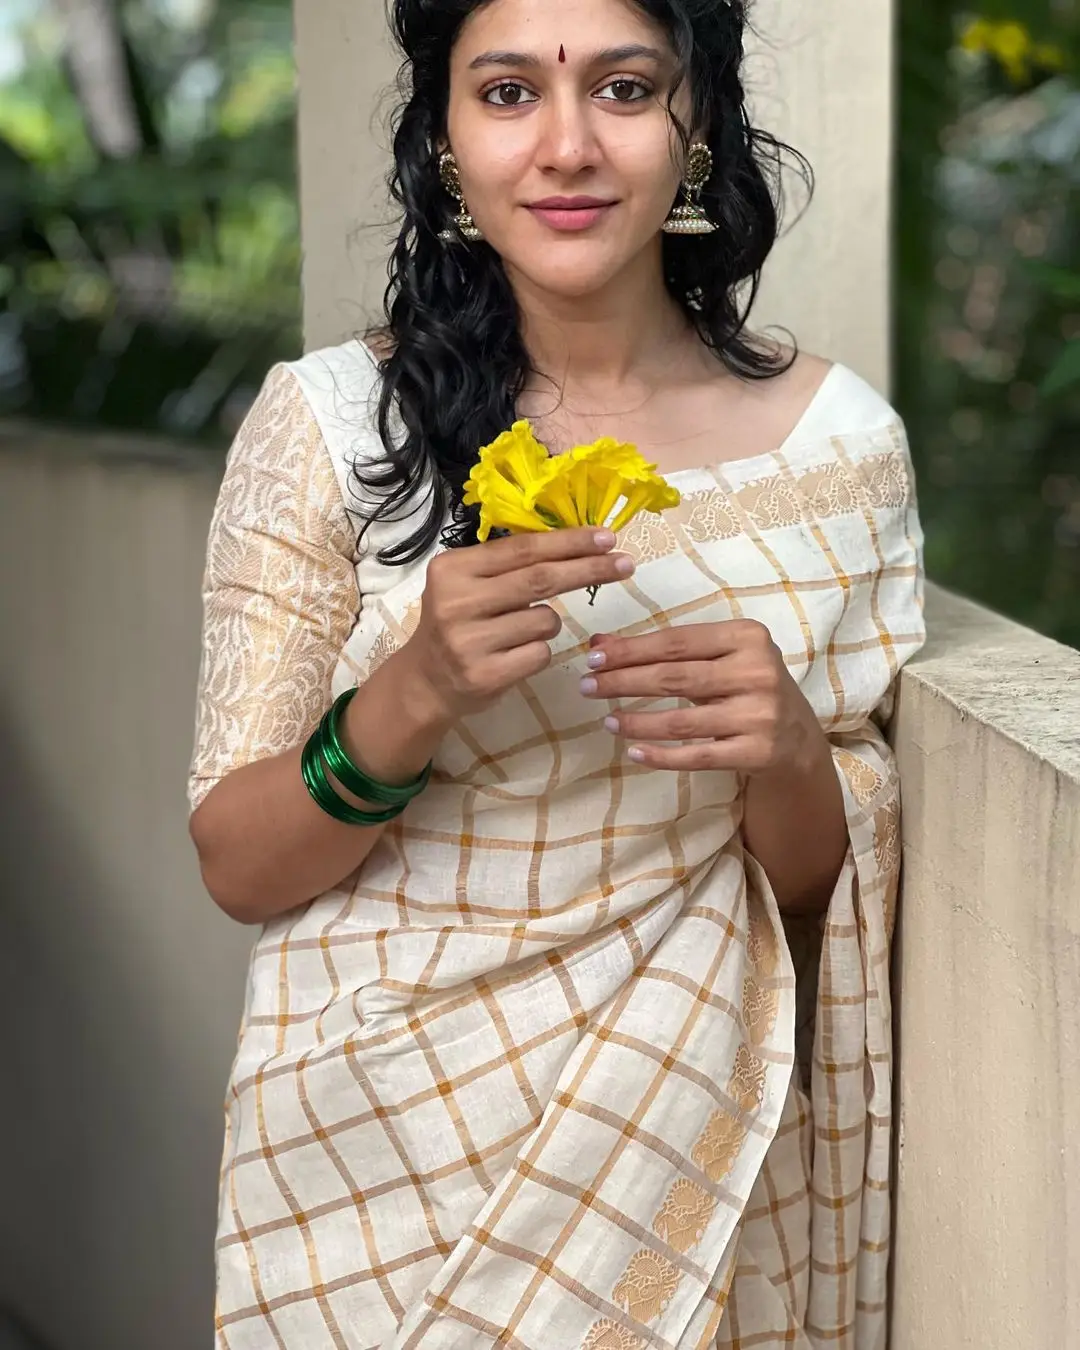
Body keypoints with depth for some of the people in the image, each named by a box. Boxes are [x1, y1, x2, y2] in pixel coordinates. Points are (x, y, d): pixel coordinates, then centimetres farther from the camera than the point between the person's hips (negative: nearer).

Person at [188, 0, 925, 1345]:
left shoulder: (839, 437, -7)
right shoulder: (327, 422, -10)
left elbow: (833, 884, 0)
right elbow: (238, 867, -9)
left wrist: (783, 759, -23)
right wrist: (415, 692, -27)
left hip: (690, 1126, 1)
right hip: (377, 1145, -1)